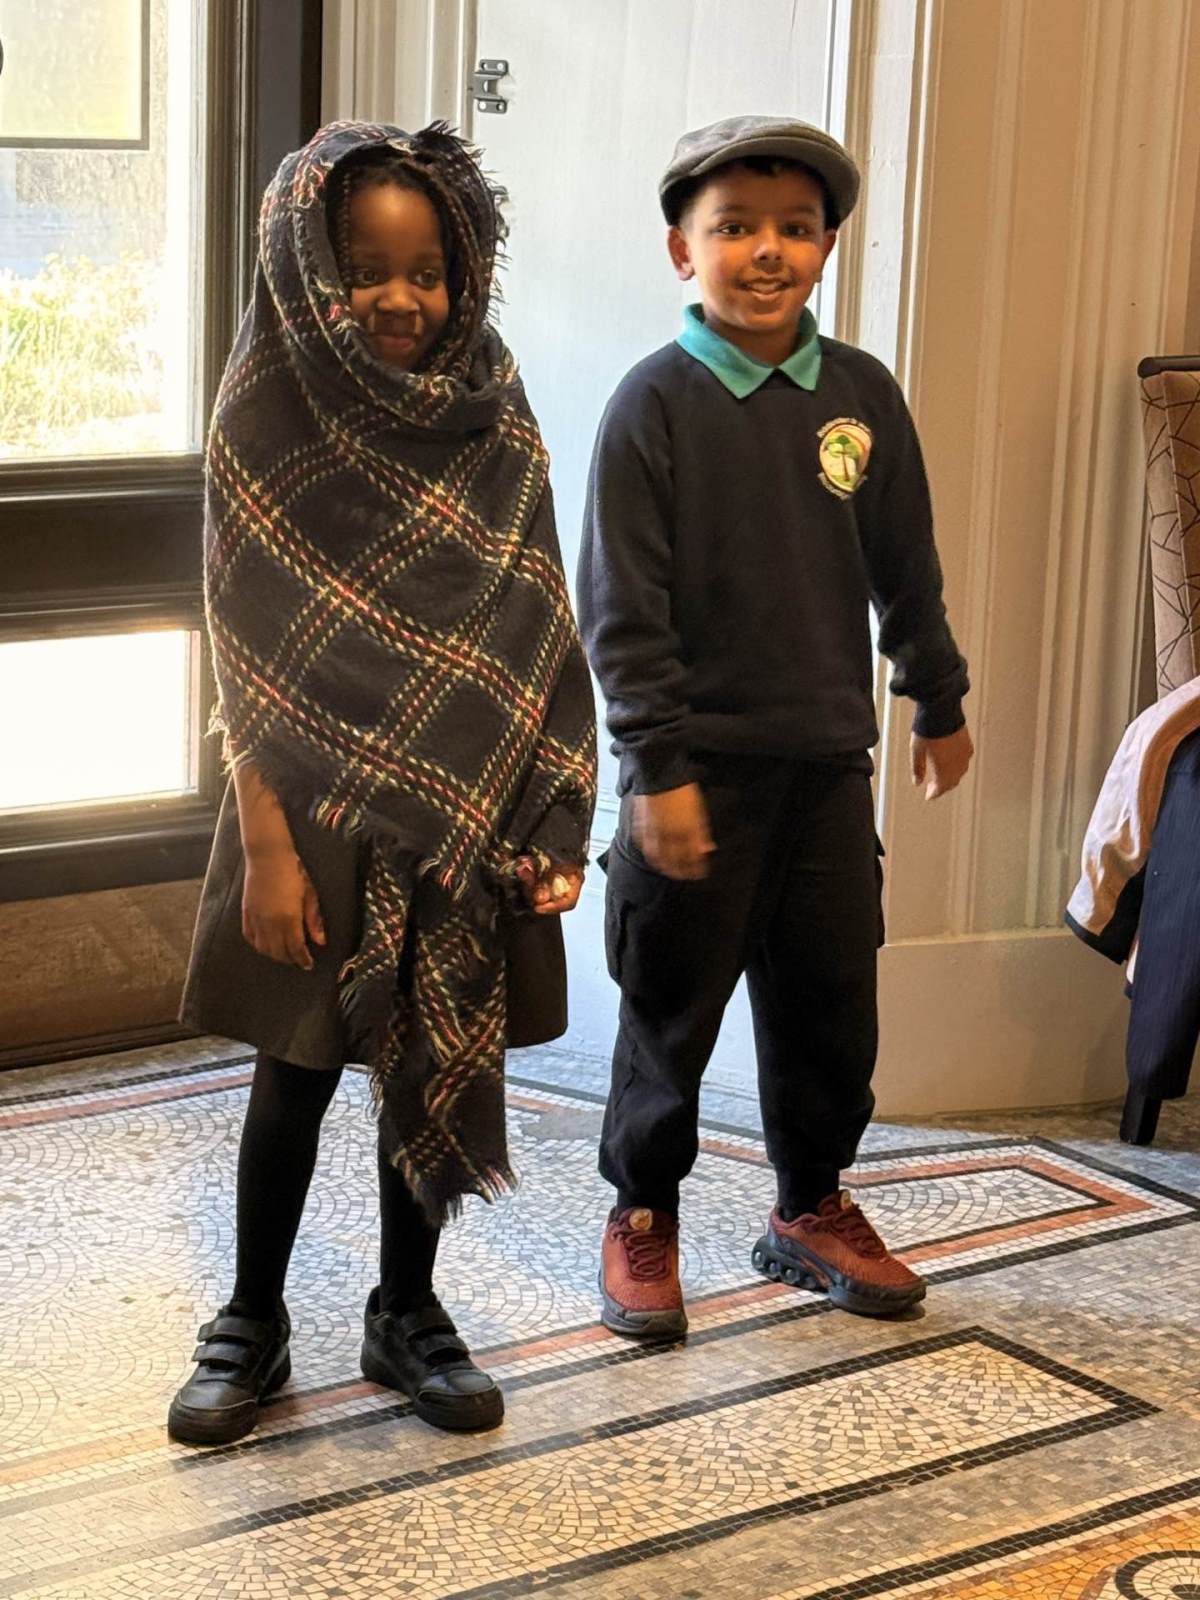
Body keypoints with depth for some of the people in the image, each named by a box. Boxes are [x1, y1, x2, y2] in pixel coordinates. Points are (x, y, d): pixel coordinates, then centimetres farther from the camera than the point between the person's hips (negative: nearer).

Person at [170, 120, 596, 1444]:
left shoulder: (492, 423, 0)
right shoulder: (270, 419, -9)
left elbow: (537, 636, 2)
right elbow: (244, 650, -9)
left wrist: (549, 822, -3)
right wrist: (265, 846, -13)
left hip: (465, 812, 3)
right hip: (320, 803, -3)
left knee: (440, 1065, 10)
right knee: (296, 1068, 8)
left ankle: (406, 1311, 28)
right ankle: (252, 1321, 25)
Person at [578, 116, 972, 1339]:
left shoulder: (862, 396, 3)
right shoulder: (655, 404, -9)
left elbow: (906, 570, 14)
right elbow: (622, 608, -11)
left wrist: (939, 704, 19)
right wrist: (657, 767, -15)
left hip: (828, 762, 4)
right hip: (701, 767, -4)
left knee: (832, 1001, 12)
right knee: (673, 1006, 6)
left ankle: (813, 1208, 31)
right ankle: (643, 1216, 24)